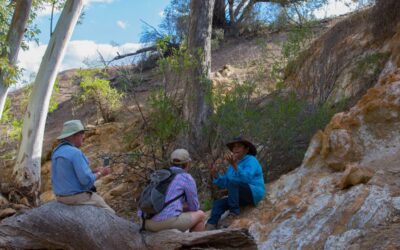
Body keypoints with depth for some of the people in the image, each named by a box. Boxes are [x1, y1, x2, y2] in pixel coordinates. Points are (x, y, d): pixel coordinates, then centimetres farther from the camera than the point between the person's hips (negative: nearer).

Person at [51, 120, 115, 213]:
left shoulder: (57, 152, 6)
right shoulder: (75, 153, -23)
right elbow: (87, 180, -25)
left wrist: (94, 171, 11)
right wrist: (100, 173, -7)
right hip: (78, 196, -9)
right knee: (109, 214, 9)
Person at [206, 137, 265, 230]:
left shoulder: (251, 160, -11)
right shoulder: (232, 165, 13)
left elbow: (246, 178, -30)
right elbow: (223, 183, 10)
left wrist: (234, 164, -40)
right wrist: (215, 175, -7)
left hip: (254, 194, -8)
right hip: (242, 197, 9)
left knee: (232, 182, -28)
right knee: (218, 203, -5)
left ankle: (234, 212, -22)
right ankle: (210, 227, -22)